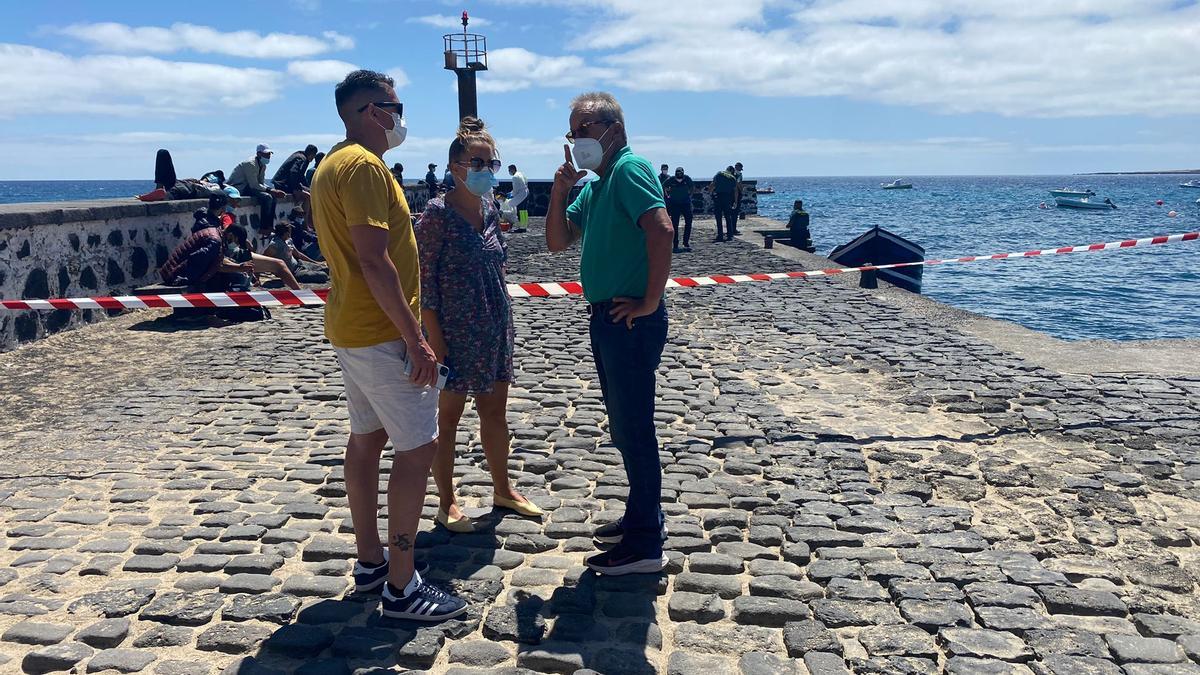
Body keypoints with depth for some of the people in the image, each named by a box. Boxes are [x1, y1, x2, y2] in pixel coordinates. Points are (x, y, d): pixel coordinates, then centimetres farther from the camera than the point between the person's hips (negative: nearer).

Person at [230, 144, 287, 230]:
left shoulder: (263, 166, 9)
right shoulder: (250, 164, -20)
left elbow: (262, 183, 9)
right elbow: (254, 185, -25)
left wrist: (275, 191, -8)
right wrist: (271, 190, -24)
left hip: (248, 186, 10)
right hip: (238, 188, -10)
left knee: (273, 196, 3)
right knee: (267, 197, -25)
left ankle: (269, 226, 2)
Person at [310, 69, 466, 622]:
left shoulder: (332, 165, 16)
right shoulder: (364, 165, -17)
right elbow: (374, 261, -25)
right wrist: (415, 338, -23)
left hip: (351, 328, 11)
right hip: (381, 333, -11)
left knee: (366, 439, 15)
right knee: (418, 447, -6)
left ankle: (370, 561, 27)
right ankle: (401, 588, 0)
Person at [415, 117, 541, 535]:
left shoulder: (490, 209, 7)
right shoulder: (438, 213, -13)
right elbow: (425, 281, -14)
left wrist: (502, 322, 14)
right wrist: (435, 339, -17)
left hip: (494, 328, 7)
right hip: (455, 330, -7)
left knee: (496, 411, 17)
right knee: (449, 416, 7)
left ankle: (503, 489, 33)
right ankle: (447, 502, 22)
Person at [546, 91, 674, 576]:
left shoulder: (629, 168, -13)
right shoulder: (594, 184, 16)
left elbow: (660, 230, -28)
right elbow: (557, 242, 15)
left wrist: (649, 301, -24)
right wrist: (560, 190, 1)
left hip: (630, 322, -10)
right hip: (606, 318, 10)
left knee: (634, 430, -2)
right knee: (625, 427, 18)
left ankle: (645, 545, 10)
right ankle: (642, 518, 34)